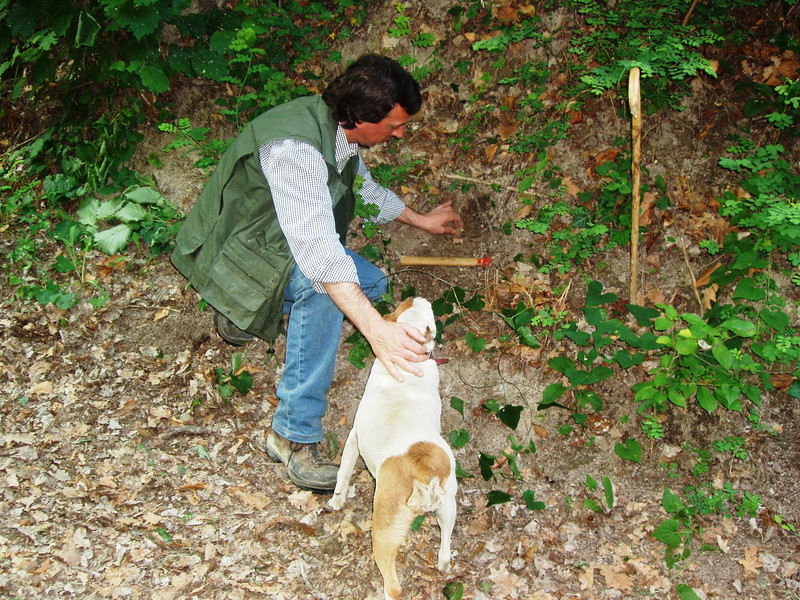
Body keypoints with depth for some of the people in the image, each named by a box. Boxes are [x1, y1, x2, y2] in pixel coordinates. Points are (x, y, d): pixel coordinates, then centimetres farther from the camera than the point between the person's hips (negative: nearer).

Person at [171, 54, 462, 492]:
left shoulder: (338, 127, -5)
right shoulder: (294, 148, -35)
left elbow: (364, 186, 17)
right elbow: (316, 250, -44)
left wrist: (419, 219, 26)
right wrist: (377, 330, -51)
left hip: (283, 237, 9)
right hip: (234, 250, -9)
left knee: (372, 282, 7)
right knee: (321, 284, -34)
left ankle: (245, 315, 13)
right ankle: (294, 435, -27)